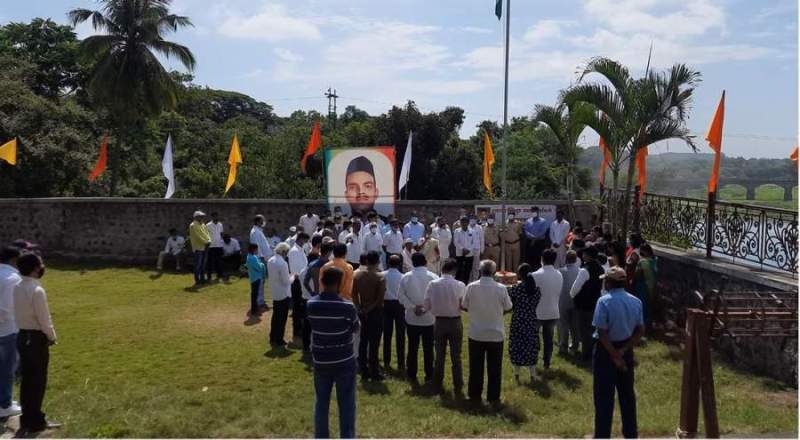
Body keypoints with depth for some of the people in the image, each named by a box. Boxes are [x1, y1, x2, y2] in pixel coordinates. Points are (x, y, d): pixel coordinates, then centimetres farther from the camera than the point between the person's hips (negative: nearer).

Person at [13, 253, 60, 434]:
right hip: (37, 338, -8)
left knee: (27, 380, 16)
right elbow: (44, 319, -18)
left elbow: (21, 313, 9)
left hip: (22, 336, 8)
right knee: (37, 381, 3)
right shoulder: (37, 290, -21)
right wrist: (52, 337, -1)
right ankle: (35, 421, 12)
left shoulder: (18, 288, 4)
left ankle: (27, 419, 26)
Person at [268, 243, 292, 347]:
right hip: (284, 294, -8)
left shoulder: (270, 260, -1)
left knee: (275, 316, 19)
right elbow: (286, 282, -21)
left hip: (274, 293, 8)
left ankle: (273, 338, 28)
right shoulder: (283, 263, -25)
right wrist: (292, 277, -2)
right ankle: (279, 340, 14)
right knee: (282, 318, 5)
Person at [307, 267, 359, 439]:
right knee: (346, 404, 7)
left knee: (321, 402, 15)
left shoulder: (311, 304, -6)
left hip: (320, 361, 4)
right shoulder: (347, 306, -17)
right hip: (344, 362, -3)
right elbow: (356, 329, -1)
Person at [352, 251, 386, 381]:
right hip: (375, 312, -5)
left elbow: (354, 294, 2)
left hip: (362, 312, 5)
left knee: (363, 341, 14)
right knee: (374, 343, 2)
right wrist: (369, 309, -8)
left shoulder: (357, 274, -1)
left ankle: (364, 371, 21)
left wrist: (359, 309, 4)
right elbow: (380, 299, -19)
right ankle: (374, 373, 10)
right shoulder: (380, 278, -16)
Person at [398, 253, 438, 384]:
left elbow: (401, 296, -6)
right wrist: (427, 308, -13)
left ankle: (412, 376, 15)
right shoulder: (433, 277, -6)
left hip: (411, 318, 1)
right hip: (429, 319, -1)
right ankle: (429, 376, 12)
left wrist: (412, 307, -10)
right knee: (428, 349, 7)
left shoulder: (406, 277, -1)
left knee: (412, 348, 9)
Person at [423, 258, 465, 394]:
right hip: (455, 323, -2)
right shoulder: (460, 286, -16)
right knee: (456, 356, 10)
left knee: (439, 355, 14)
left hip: (439, 322, 2)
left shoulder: (433, 284, -10)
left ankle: (438, 385, 22)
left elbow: (426, 305, -5)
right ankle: (457, 387, 16)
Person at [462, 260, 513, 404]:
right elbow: (508, 308, -2)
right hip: (496, 334, -1)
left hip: (476, 334, 1)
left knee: (476, 367, 13)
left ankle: (474, 395, 22)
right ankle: (493, 397, 17)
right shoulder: (501, 288, -12)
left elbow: (464, 307, 0)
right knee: (494, 368, 11)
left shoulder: (471, 287, -11)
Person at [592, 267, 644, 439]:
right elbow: (640, 331, 1)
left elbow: (602, 333, -22)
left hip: (606, 351, -5)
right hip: (626, 350, 6)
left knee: (604, 396, 5)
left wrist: (615, 356, -15)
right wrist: (623, 350, -7)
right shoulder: (636, 301, 0)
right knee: (627, 393, 18)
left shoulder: (604, 301, -19)